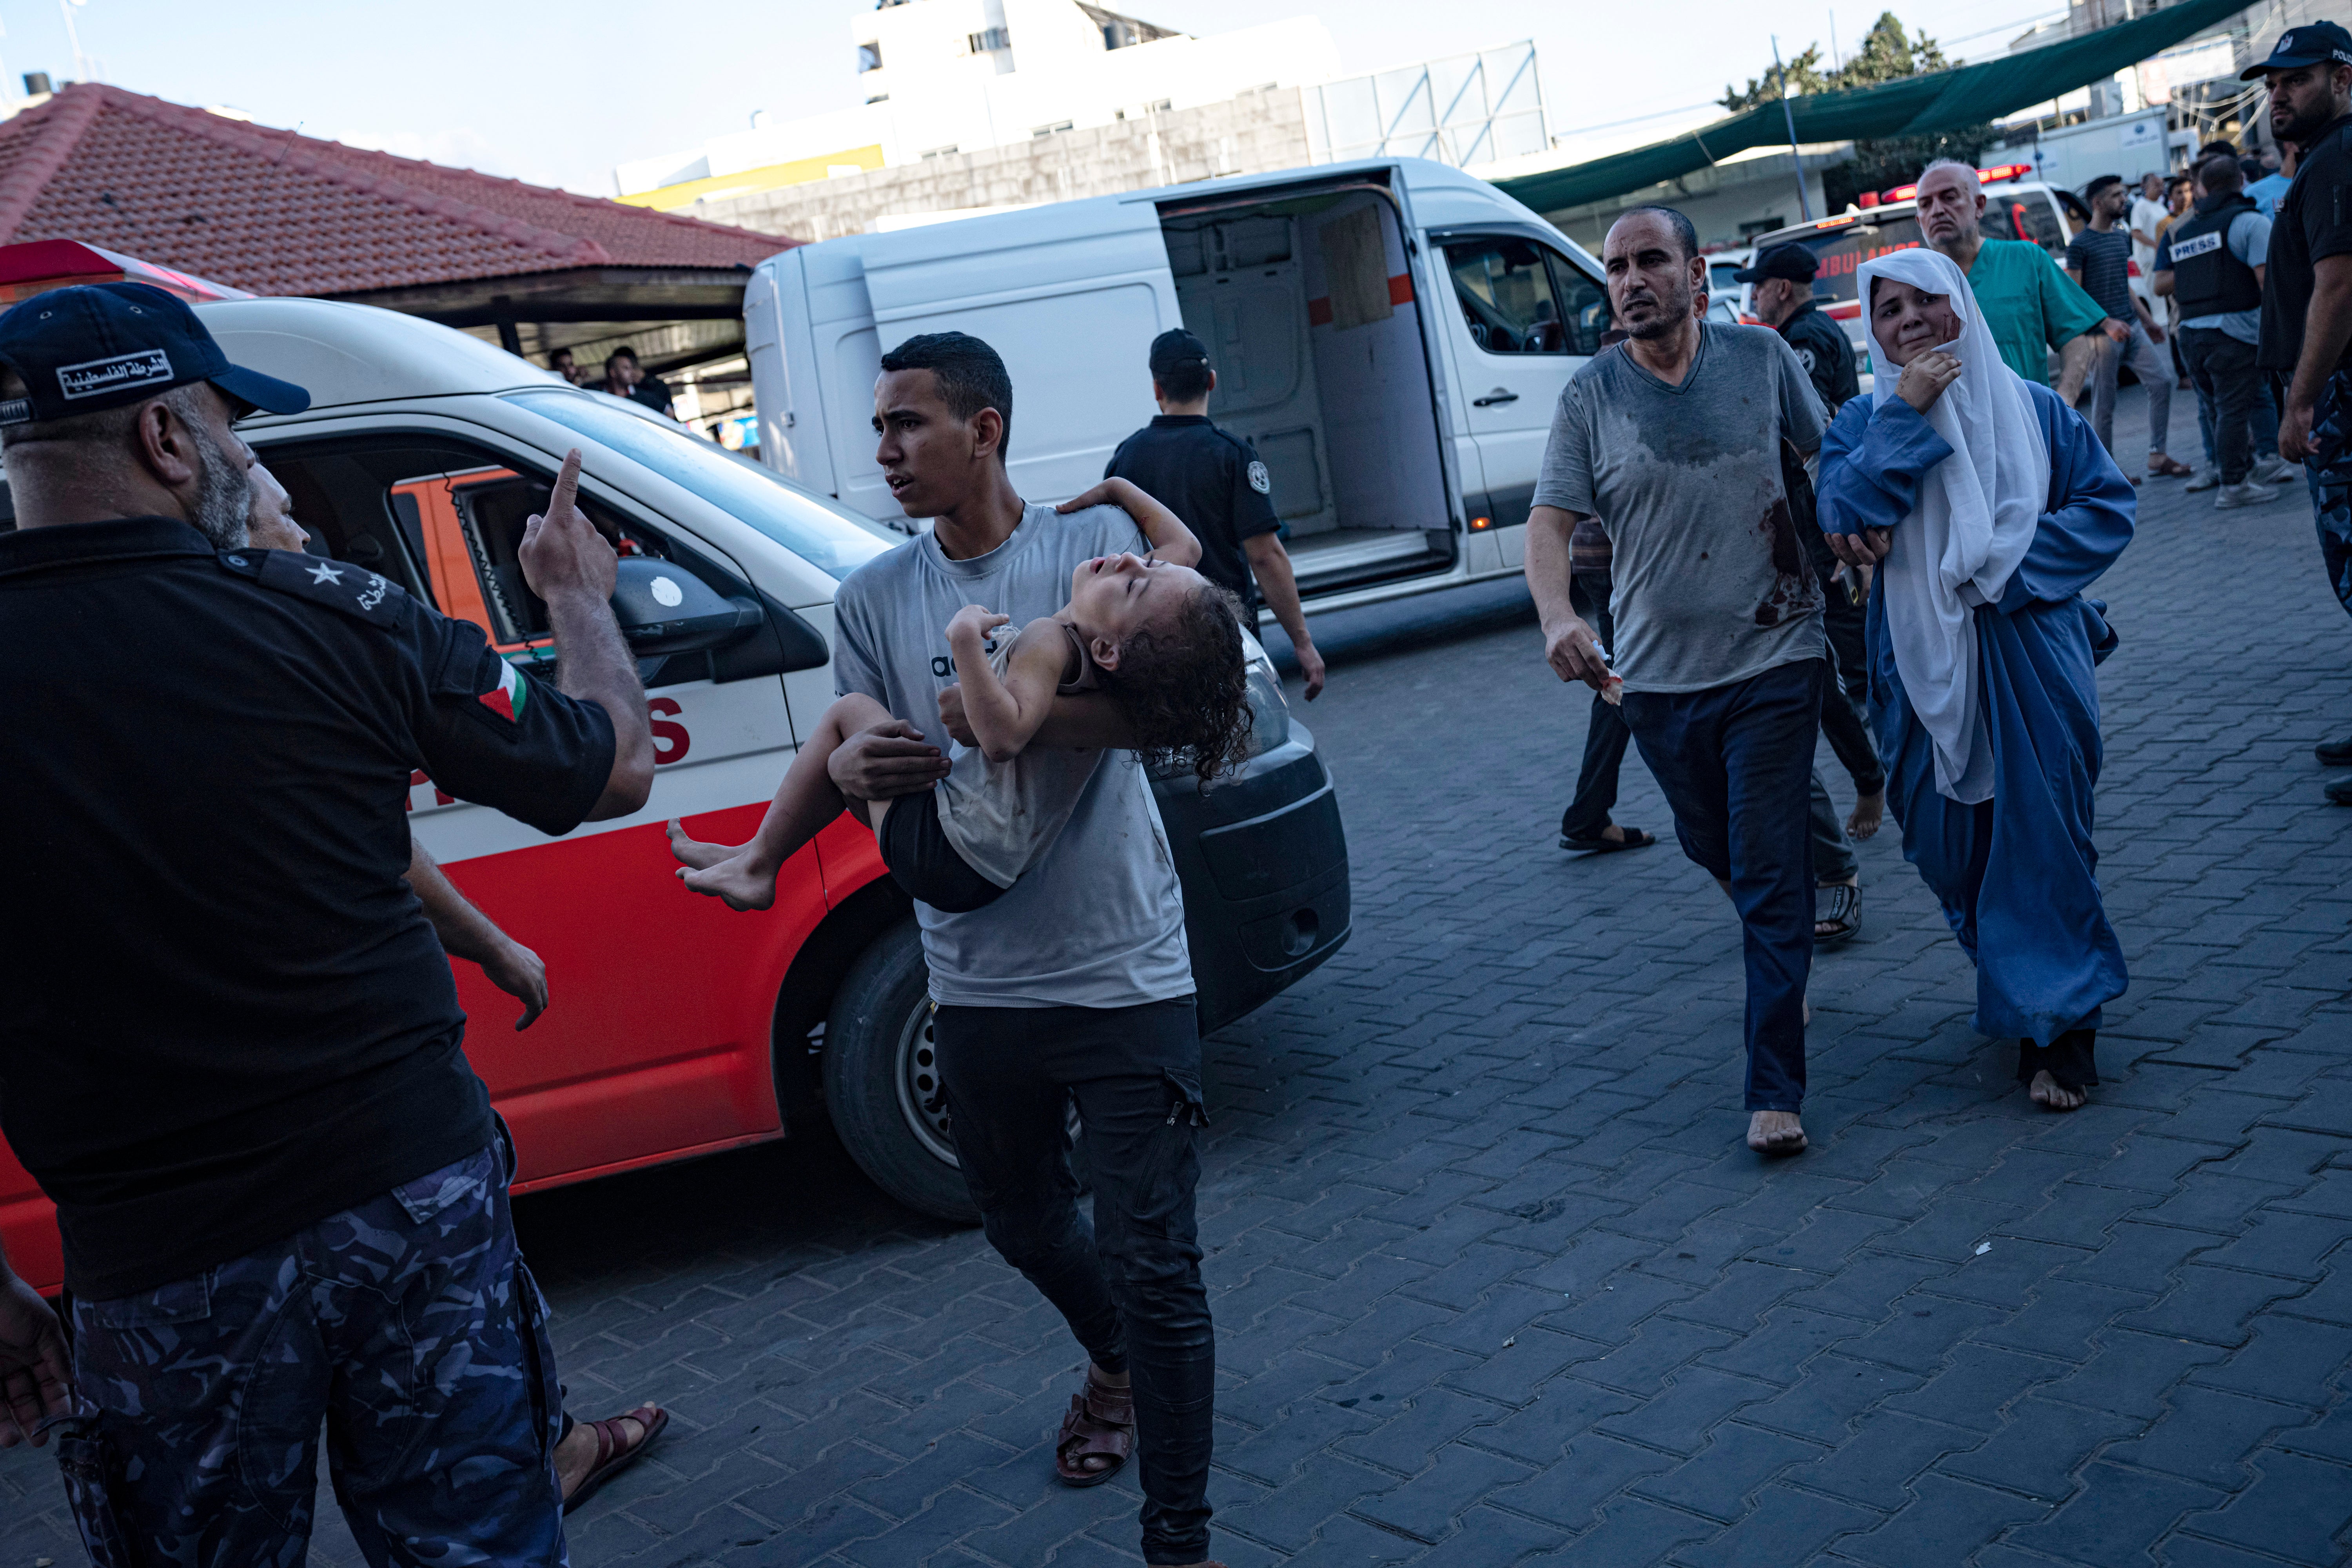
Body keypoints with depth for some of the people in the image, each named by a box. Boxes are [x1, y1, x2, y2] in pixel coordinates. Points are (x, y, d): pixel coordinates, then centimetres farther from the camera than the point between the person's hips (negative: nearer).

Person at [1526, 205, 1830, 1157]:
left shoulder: (1762, 359, 0)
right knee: (1714, 850, 19)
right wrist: (1557, 616, -26)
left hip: (1773, 659, -2)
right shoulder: (1588, 397, -2)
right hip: (1656, 674, 2)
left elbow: (1828, 461, 13)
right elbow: (1550, 522, -9)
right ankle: (1786, 952, 51)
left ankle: (1775, 1091, 1)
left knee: (1768, 874, -5)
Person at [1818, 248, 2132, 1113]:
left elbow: (2108, 505, 1)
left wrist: (2003, 566, -12)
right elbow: (1843, 521, -12)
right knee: (1949, 840, 6)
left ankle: (2058, 1022, 10)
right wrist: (1906, 415, -15)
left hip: (2030, 647, -1)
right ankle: (2019, 989, 29)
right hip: (1925, 661, 1)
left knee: (2041, 831, -2)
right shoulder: (1865, 420, 5)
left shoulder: (2032, 408, 4)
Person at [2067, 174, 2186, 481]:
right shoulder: (2080, 245, -8)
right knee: (2104, 404, -1)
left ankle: (2157, 457, 4)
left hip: (2131, 326, 7)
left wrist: (2148, 320, 22)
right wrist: (2106, 323, -20)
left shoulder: (2122, 237, 15)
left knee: (2161, 381, -1)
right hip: (2102, 332, -7)